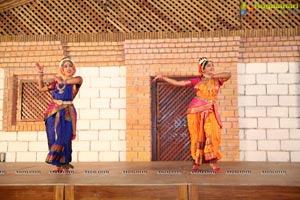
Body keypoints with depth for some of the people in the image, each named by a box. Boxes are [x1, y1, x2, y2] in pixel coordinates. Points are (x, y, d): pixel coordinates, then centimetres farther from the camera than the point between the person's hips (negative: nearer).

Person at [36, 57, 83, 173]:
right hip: (53, 112, 4)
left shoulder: (75, 81, 4)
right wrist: (40, 73, 11)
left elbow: (79, 79, -21)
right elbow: (41, 88, 18)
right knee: (54, 139, 2)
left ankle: (64, 165, 3)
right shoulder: (57, 82, 13)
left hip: (66, 113, -4)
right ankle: (59, 165, 9)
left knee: (63, 138, -9)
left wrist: (63, 81, -10)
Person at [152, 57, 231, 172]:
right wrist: (163, 78, 0)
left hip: (209, 111, 1)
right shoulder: (197, 81, 9)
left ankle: (212, 162, -6)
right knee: (197, 137, 1)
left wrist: (213, 76, -6)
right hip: (196, 110, -1)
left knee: (212, 135, -13)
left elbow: (228, 75, -8)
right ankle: (196, 163, 9)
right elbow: (177, 83, 6)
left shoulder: (217, 80, 12)